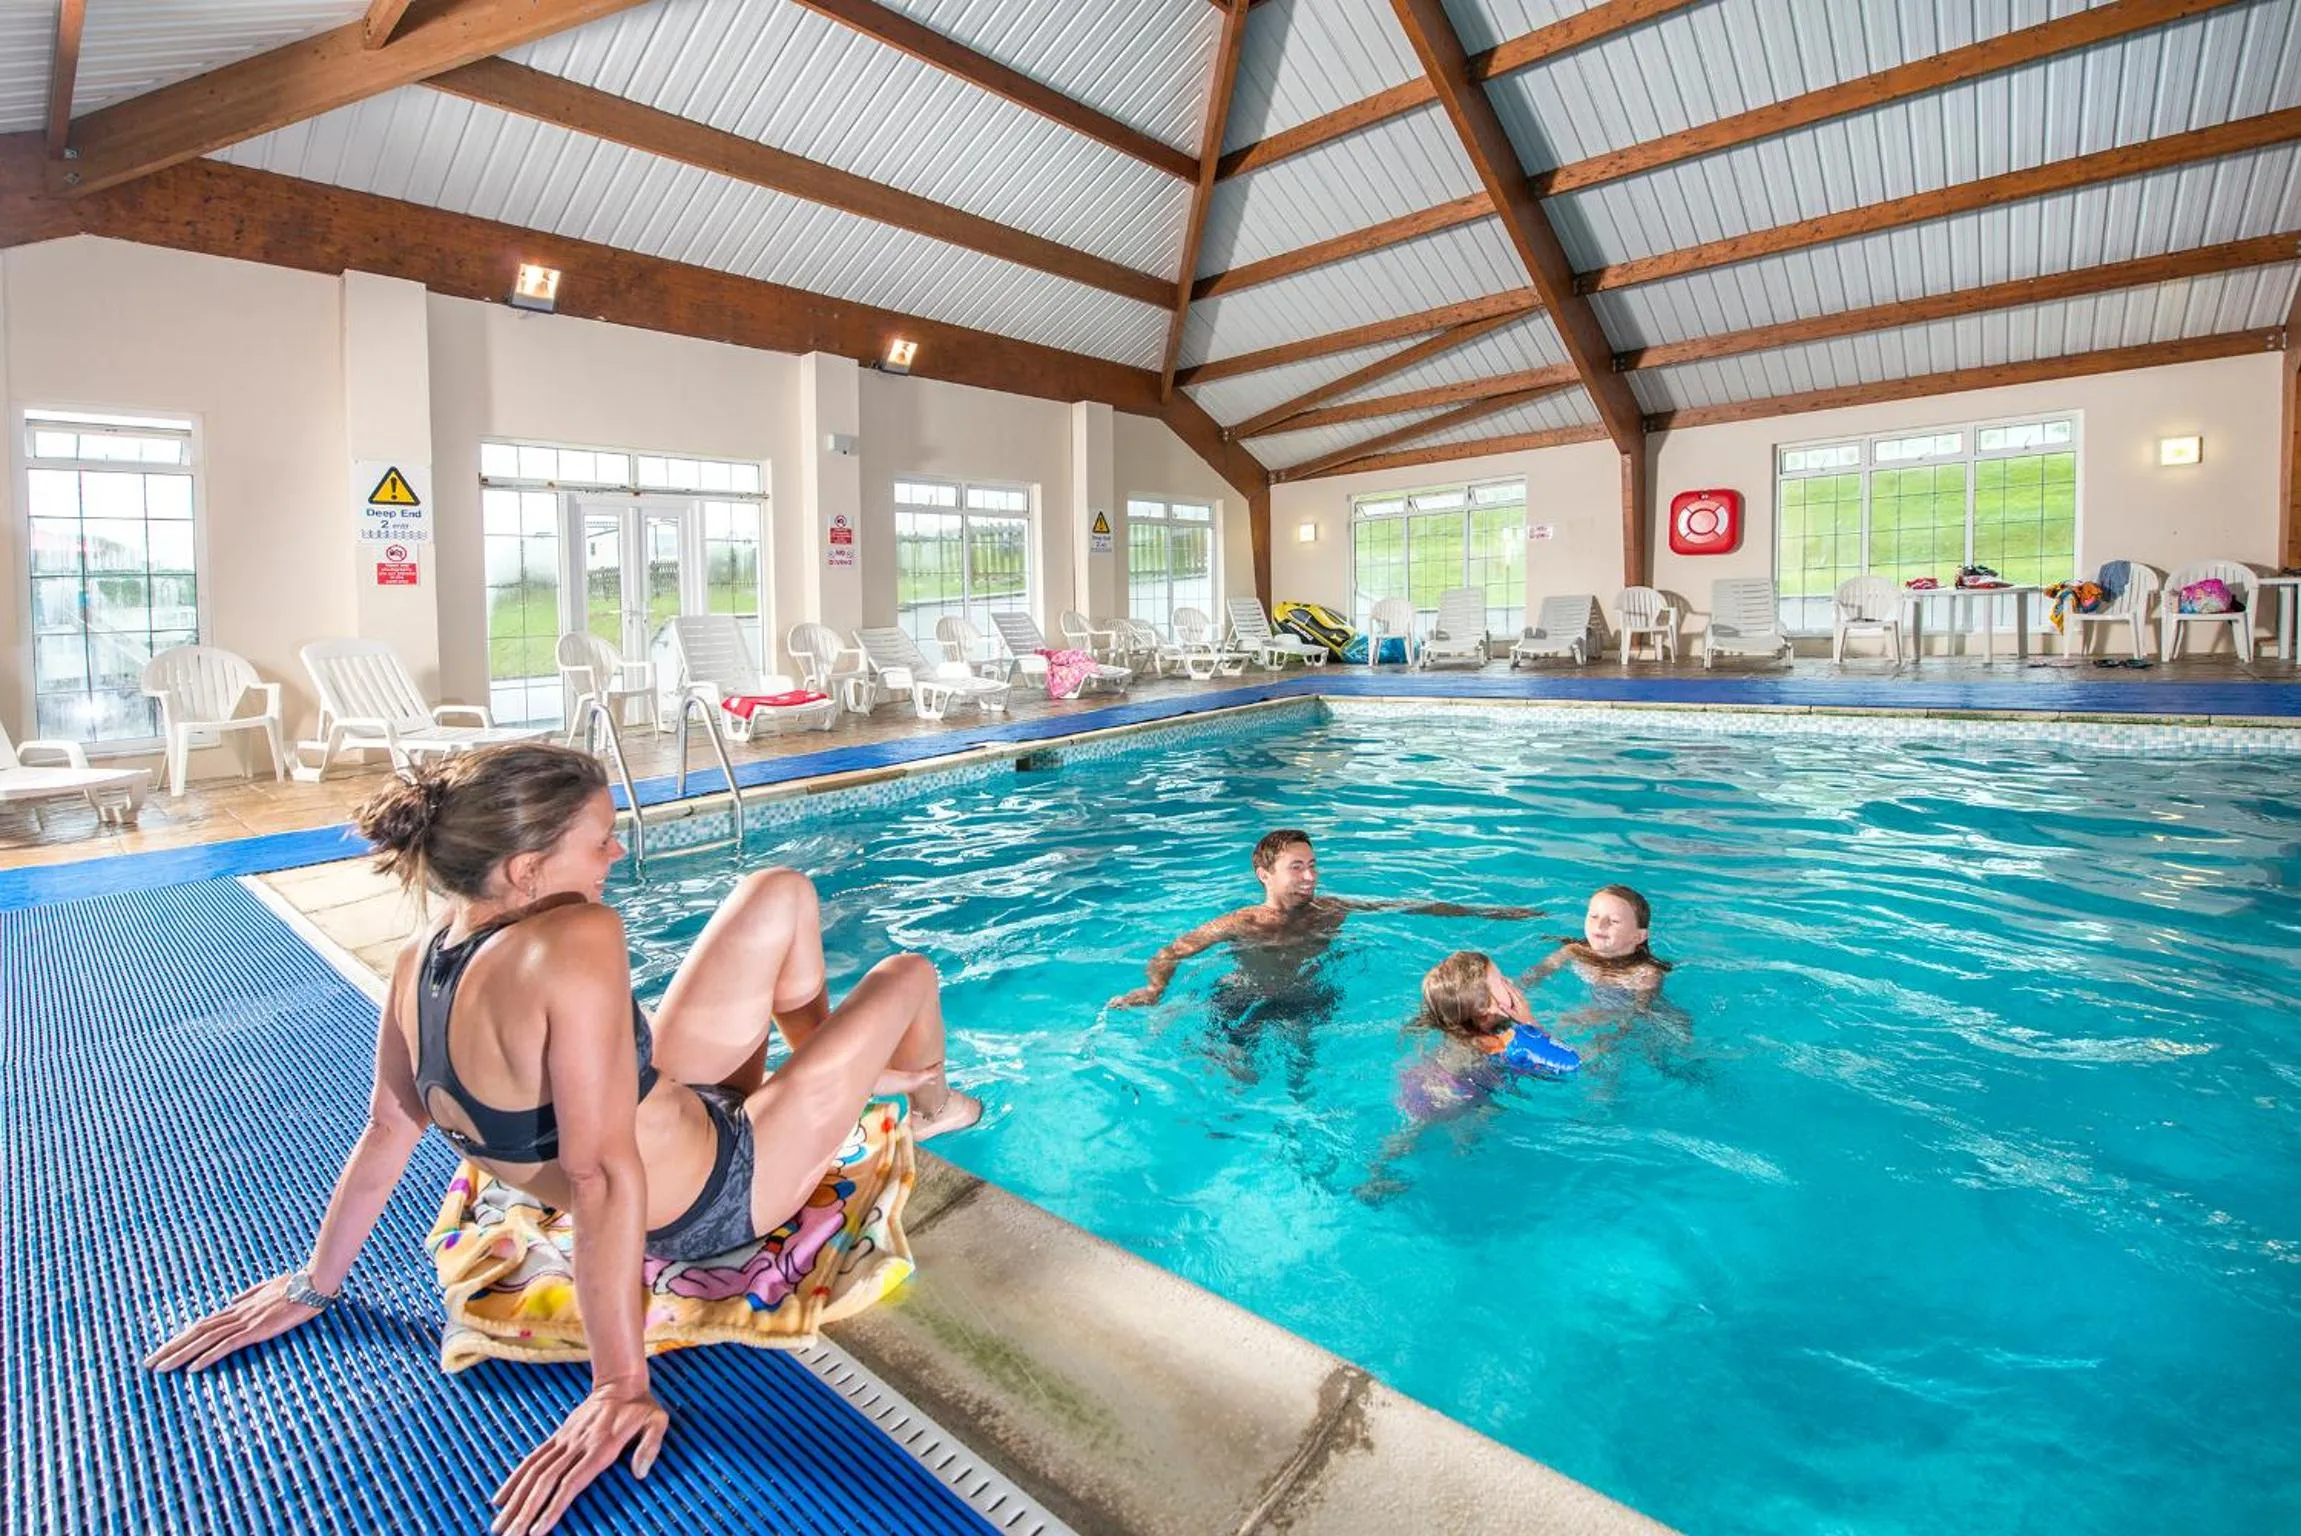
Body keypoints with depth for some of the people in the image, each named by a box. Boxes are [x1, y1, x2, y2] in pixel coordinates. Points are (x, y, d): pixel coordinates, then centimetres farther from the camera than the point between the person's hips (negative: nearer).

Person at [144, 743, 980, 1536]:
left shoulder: (420, 963, -13)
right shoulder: (576, 941, -39)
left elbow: (386, 1133, -2)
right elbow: (605, 1174, -38)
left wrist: (312, 1286, 13)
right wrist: (620, 1384, -31)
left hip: (665, 1101, 7)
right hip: (717, 1195, -7)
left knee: (782, 893, 10)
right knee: (906, 976, 7)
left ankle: (832, 1061, 33)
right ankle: (931, 1103, 41)